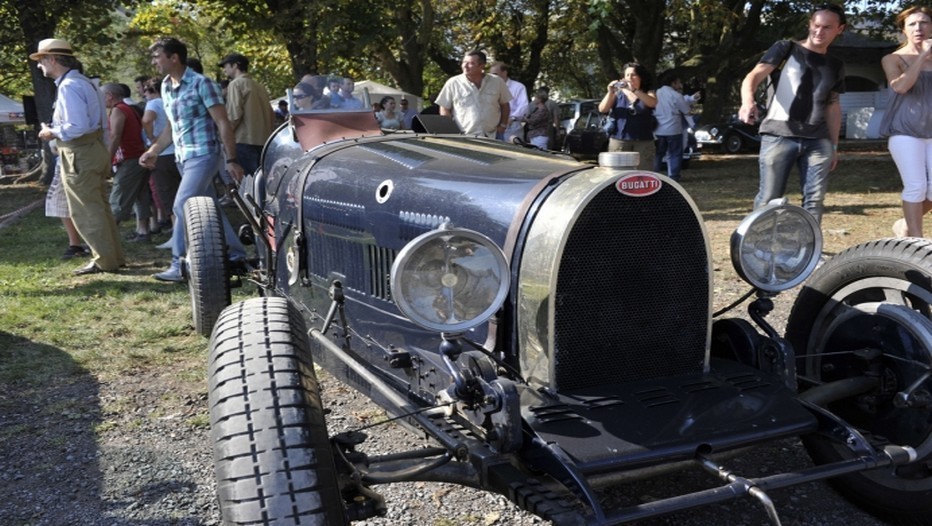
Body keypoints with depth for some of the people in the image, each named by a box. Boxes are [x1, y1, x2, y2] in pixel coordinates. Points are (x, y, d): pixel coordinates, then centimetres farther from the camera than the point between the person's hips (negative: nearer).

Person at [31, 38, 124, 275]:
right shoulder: (84, 82, 13)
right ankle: (114, 256, 22)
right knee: (99, 207, 16)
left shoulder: (68, 86, -18)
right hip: (95, 148, 10)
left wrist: (52, 132, -10)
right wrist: (57, 130, 13)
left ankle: (104, 261, 6)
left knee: (86, 211, -1)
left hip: (79, 155, -10)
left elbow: (77, 127, -26)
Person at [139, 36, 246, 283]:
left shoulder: (201, 84, -11)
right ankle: (236, 254, 22)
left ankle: (180, 266, -10)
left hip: (203, 155, -8)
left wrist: (231, 160, -15)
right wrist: (154, 150, 11)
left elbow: (223, 123, -12)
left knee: (182, 207, -15)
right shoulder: (166, 87, 12)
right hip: (183, 158, 8)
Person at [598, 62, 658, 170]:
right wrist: (610, 93, -20)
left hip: (643, 141, 0)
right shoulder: (618, 93, 8)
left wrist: (634, 90, -29)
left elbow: (653, 103, -16)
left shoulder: (648, 93, 8)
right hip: (619, 140, 0)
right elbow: (602, 109, -3)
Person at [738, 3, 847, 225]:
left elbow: (833, 106, 24)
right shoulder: (786, 49, 5)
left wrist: (834, 145, 18)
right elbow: (754, 76, -8)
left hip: (818, 141, 4)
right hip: (779, 135, -4)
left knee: (814, 199, 1)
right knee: (768, 199, -5)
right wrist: (748, 101, -30)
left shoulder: (836, 66, 19)